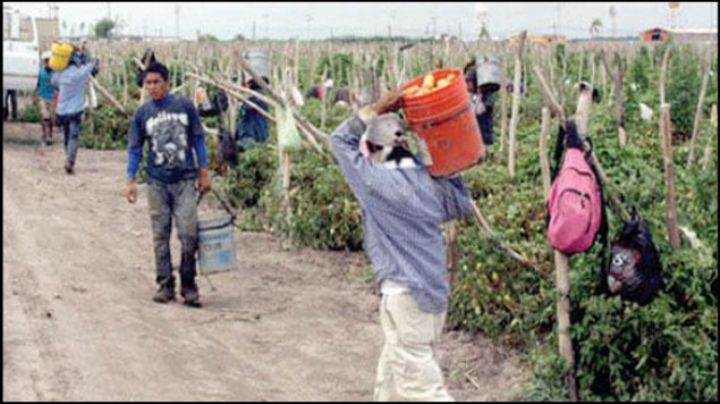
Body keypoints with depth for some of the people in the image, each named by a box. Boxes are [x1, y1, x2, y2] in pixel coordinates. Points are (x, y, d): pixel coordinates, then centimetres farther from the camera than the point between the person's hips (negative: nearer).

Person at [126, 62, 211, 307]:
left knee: (188, 234, -6)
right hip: (157, 183, 1)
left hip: (185, 180, -1)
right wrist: (131, 181, -1)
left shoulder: (185, 107, 1)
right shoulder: (142, 114, 3)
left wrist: (204, 172, 4)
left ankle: (188, 285, 6)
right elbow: (134, 149, 7)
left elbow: (198, 140, 6)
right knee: (160, 236, 5)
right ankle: (165, 285, 14)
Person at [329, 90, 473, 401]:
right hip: (433, 291, 8)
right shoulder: (429, 180, 3)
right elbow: (462, 205, 20)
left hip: (404, 295, -8)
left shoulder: (376, 182, -13)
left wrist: (376, 110, -2)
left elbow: (340, 140, -1)